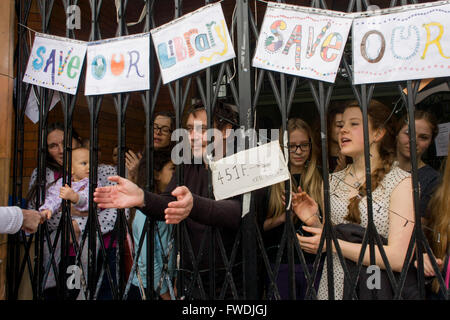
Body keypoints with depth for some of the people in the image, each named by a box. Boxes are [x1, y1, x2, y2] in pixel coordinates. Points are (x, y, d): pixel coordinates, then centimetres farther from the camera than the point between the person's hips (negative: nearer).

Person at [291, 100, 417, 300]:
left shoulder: (402, 182, -12)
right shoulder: (334, 181, 3)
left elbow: (399, 259, -18)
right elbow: (329, 246, 8)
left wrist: (334, 243, -20)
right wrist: (315, 222, -11)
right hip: (333, 285, 4)